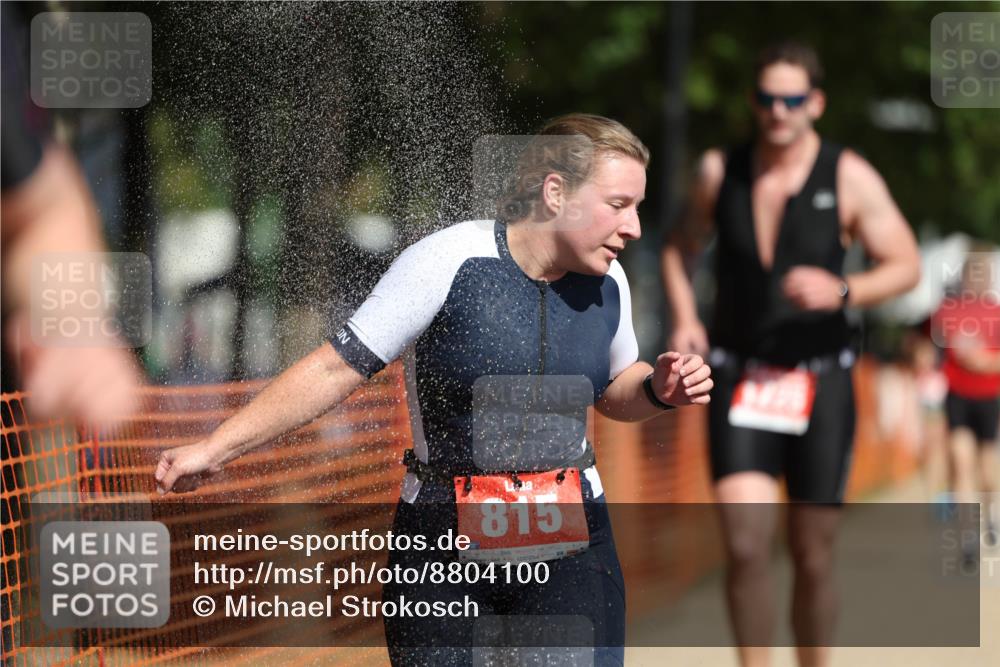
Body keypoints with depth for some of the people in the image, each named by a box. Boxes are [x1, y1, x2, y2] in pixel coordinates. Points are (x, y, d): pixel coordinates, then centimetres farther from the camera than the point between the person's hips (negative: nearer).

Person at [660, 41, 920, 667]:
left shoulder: (850, 178, -5)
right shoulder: (720, 171, 2)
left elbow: (906, 266, -3)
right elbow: (679, 247, 18)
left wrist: (842, 291, -21)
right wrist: (684, 318, 1)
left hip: (821, 383, -1)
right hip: (739, 380, 1)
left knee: (813, 557, 6)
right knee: (745, 546, -15)